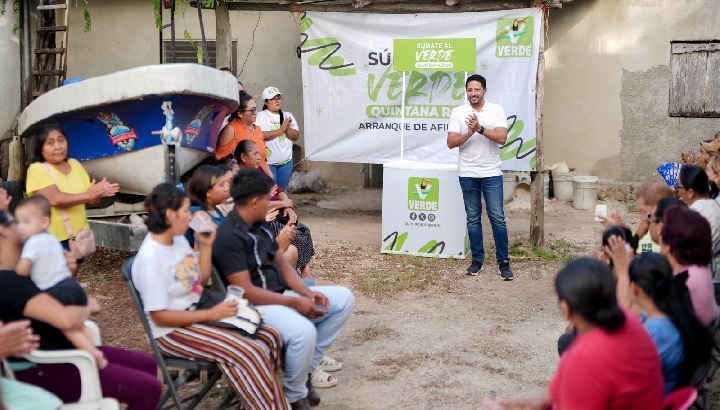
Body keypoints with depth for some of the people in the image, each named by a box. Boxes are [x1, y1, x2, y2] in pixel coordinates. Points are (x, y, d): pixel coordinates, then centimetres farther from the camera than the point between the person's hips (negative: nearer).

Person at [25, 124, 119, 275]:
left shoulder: (74, 164, 8)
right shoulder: (37, 169, -12)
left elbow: (89, 200, 7)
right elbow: (55, 199, -26)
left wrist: (98, 193, -15)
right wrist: (87, 195, -23)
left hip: (78, 235, 6)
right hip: (53, 238, -6)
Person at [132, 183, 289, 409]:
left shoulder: (178, 239, 3)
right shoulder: (150, 259, -24)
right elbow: (160, 317, -23)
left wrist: (206, 246, 2)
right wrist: (212, 314, -22)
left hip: (196, 316, 9)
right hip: (173, 331, -9)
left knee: (269, 337, -2)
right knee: (250, 354, -23)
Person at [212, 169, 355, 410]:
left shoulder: (259, 225, 9)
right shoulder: (228, 237, -20)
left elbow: (281, 264, 14)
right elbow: (246, 292, -23)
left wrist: (307, 292, -4)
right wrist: (295, 302, -21)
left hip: (281, 294, 10)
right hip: (254, 305, -10)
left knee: (344, 298, 5)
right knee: (303, 332, -36)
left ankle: (307, 368, 7)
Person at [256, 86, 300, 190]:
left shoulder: (288, 115, 11)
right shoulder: (261, 116, -5)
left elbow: (295, 136, 5)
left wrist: (287, 127, -14)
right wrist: (281, 130, -18)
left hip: (286, 161, 5)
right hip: (268, 162, -5)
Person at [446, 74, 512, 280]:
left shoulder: (497, 110, -1)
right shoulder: (458, 112, 1)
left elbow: (502, 138, -13)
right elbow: (451, 142, -6)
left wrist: (480, 129, -24)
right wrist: (469, 134, -21)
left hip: (491, 174, -1)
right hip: (468, 174, 1)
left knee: (497, 218, -2)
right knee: (473, 219, 8)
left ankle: (503, 261, 4)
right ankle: (477, 259, 18)